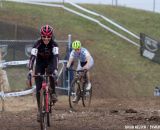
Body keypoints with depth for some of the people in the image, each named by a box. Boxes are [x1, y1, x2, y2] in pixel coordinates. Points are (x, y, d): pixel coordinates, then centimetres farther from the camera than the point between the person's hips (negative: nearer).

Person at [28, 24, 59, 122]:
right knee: (38, 87, -8)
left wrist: (56, 69, -53)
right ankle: (39, 110, 0)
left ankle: (53, 93, -19)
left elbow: (56, 56, -37)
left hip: (50, 62, 0)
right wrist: (30, 69, -52)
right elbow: (32, 56, -37)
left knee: (51, 72, -37)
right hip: (40, 63, 1)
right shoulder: (38, 44, -26)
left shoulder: (54, 44, -25)